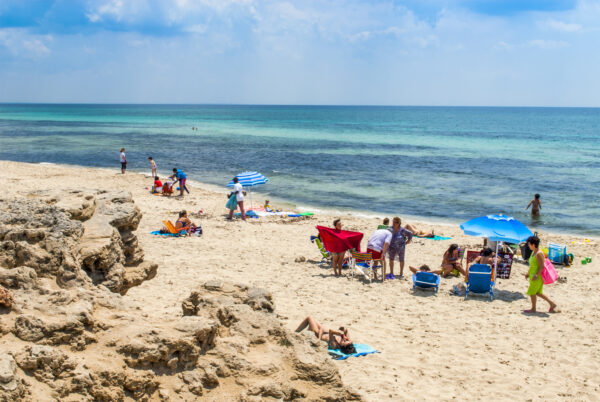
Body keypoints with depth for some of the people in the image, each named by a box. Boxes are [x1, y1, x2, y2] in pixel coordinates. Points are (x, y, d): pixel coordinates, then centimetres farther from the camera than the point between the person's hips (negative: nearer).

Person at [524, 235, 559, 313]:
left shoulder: (539, 254, -20)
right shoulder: (533, 252, 11)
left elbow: (542, 266, -24)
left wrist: (536, 275, -27)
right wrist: (528, 273, 21)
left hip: (538, 277, -10)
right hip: (533, 276, 10)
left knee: (532, 292, 0)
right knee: (538, 292, 15)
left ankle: (533, 308, 13)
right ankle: (552, 304, 23)